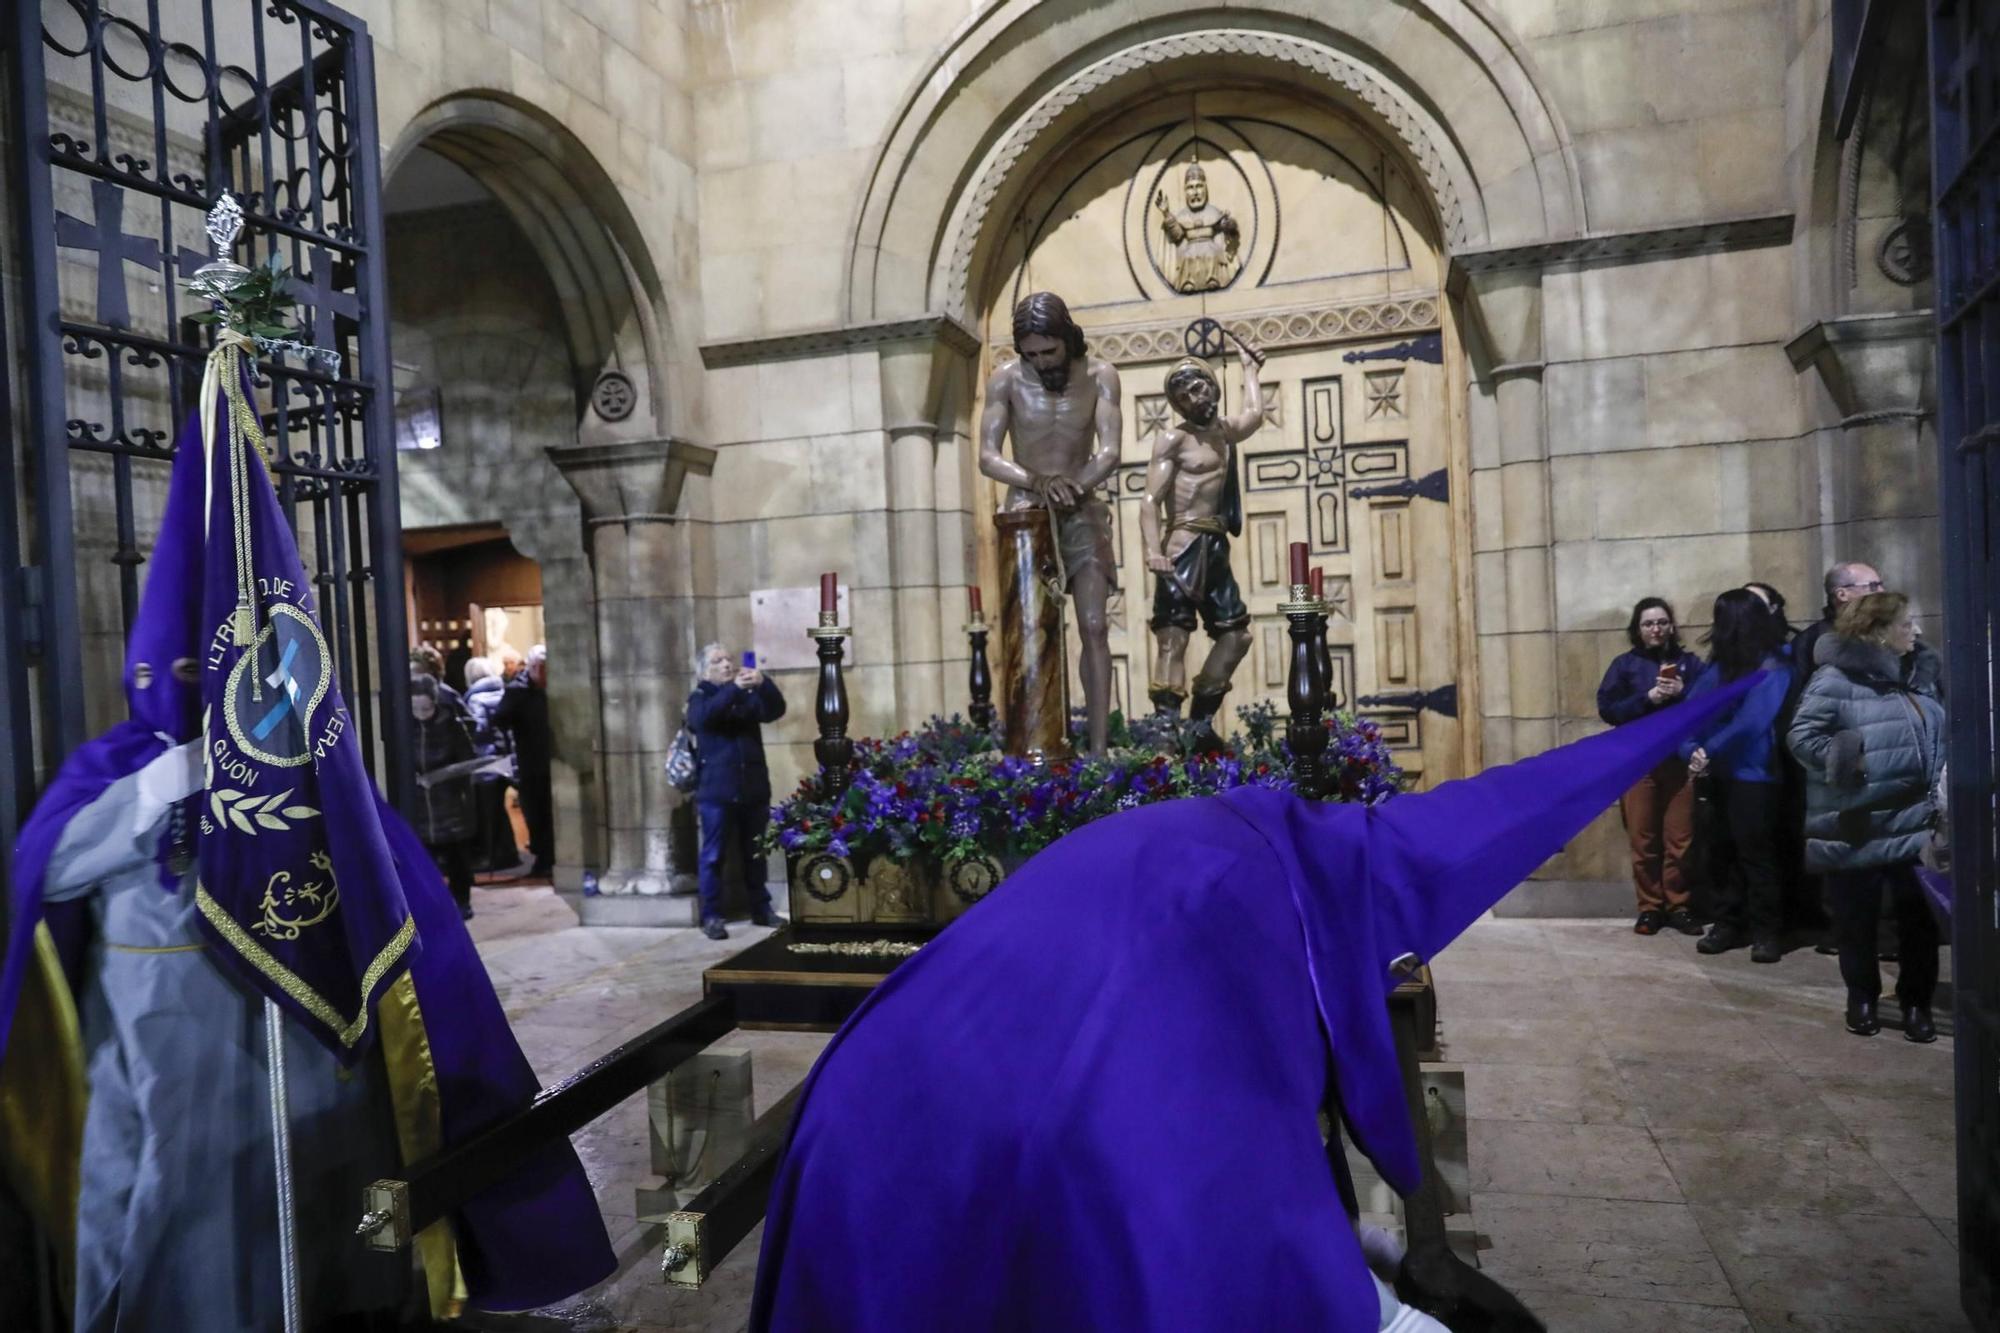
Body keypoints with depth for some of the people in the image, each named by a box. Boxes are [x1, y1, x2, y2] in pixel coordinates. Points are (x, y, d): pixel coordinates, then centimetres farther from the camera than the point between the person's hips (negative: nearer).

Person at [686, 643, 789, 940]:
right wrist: (734, 688, -30)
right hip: (717, 791, -3)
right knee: (714, 854, -2)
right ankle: (711, 916, 3)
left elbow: (775, 710, -5)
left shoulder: (749, 696, 12)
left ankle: (761, 909, 20)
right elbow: (704, 716, -21)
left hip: (754, 789, 3)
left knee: (755, 853, 11)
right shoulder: (700, 698, 3)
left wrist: (764, 683, -23)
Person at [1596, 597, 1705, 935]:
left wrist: (1684, 694, -12)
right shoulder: (1624, 664, 6)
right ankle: (1649, 907, 11)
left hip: (1680, 761, 1)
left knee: (1680, 839, 0)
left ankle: (1678, 906, 13)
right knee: (1643, 840, 1)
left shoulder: (1690, 662, 10)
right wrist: (1646, 698, -13)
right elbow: (1607, 709, -2)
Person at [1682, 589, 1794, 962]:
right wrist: (1693, 750, -13)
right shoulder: (1720, 667, 8)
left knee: (1757, 855, -1)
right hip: (1719, 776, 6)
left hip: (1754, 778, -6)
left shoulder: (1771, 670, -11)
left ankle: (1767, 932, 8)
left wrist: (1708, 752, -13)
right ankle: (1729, 924, 20)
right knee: (1722, 854, 11)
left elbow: (1748, 724, -20)